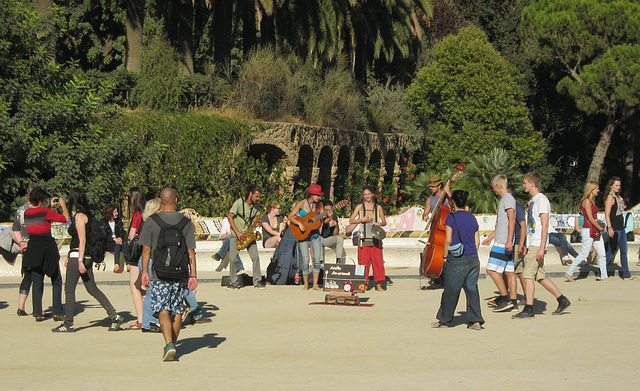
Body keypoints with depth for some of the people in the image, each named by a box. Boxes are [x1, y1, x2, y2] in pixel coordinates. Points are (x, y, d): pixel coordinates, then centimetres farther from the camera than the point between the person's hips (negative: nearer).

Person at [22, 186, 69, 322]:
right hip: (48, 249, -4)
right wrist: (63, 205, 6)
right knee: (56, 282, 8)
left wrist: (50, 206, 26)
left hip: (33, 249, 5)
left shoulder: (26, 213, 2)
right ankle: (57, 313, 5)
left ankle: (38, 313, 6)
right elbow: (66, 219, -9)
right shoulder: (46, 212, -15)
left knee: (37, 283, 10)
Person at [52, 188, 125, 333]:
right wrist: (70, 257, 28)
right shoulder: (87, 214, 15)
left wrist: (80, 260, -20)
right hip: (86, 257, 9)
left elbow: (82, 240, -17)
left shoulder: (79, 216, -11)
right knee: (92, 288, 9)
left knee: (69, 289, 1)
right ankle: (114, 316, 4)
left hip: (78, 256, -9)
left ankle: (68, 324, 6)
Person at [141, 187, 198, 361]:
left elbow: (146, 249, -1)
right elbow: (191, 251, -1)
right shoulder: (185, 222, 0)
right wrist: (193, 275, 2)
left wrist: (145, 272, 8)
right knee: (177, 310, 14)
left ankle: (169, 344, -19)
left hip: (159, 274, -2)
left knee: (163, 310, -2)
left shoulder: (151, 221, -3)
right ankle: (172, 344, 23)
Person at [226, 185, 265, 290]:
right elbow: (230, 216, -10)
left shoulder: (257, 206, 1)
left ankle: (257, 281, 1)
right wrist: (237, 232, -15)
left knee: (255, 256, -8)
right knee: (233, 257, -11)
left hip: (248, 234, 4)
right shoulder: (239, 203, -14)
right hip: (236, 234, -4)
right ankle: (233, 282, -1)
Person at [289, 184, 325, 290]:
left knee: (317, 259, -5)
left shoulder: (319, 204, 2)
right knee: (305, 260, -4)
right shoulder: (301, 204, -7)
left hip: (315, 233, 3)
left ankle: (315, 284, 3)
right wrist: (299, 223, -23)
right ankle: (306, 284, 9)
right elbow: (290, 217, -8)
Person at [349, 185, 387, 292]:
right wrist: (362, 220, -8)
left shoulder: (378, 207, 11)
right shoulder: (359, 207, 7)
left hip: (375, 239, 1)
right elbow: (351, 220, 4)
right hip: (364, 239, -1)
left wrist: (380, 223, -7)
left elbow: (384, 222, 15)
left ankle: (378, 284, 3)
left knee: (378, 261, -3)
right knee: (363, 261, -2)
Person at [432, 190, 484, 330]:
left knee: (451, 290, 3)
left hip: (456, 260, -5)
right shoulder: (472, 218, 9)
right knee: (472, 289, 7)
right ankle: (476, 321, 3)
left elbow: (448, 240, -12)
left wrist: (445, 256, -1)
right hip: (473, 259, 5)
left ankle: (444, 320, 14)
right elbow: (477, 241, 10)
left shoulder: (451, 217, -7)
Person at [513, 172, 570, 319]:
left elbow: (544, 225, -16)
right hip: (532, 244, 10)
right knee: (540, 276, 11)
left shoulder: (542, 199, -11)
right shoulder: (532, 200, 18)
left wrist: (541, 248, -21)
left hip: (538, 245, -10)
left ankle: (528, 309, -10)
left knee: (528, 275, -11)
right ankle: (562, 300, 19)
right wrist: (527, 246, 21)